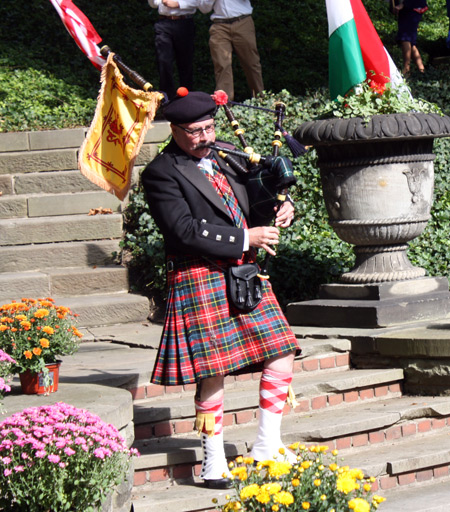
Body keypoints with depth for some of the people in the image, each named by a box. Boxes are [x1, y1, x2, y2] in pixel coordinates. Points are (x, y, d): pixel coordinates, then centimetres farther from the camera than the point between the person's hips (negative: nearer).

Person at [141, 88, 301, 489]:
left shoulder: (224, 158, 14)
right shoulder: (162, 173, -8)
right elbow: (185, 230, -17)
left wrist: (281, 211, 2)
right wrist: (246, 238, -17)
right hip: (201, 280, -7)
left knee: (282, 355, 4)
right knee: (212, 373, -5)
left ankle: (267, 447, 16)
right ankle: (214, 465, 7)